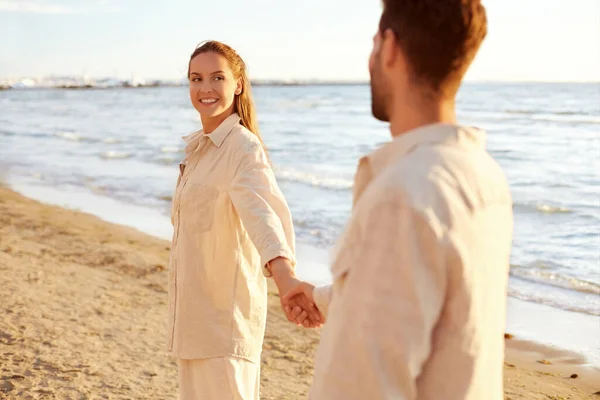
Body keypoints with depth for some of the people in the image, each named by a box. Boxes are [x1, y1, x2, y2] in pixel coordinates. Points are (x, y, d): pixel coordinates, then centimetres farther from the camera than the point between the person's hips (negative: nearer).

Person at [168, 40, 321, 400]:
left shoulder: (244, 147, -16)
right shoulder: (199, 147, 11)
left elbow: (261, 209, -35)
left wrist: (285, 277, -53)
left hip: (226, 313, -8)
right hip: (193, 308, 8)